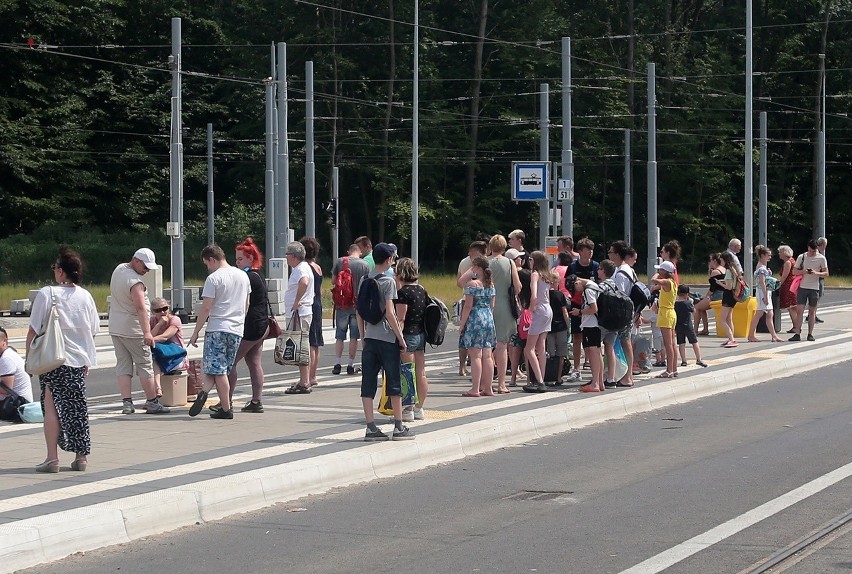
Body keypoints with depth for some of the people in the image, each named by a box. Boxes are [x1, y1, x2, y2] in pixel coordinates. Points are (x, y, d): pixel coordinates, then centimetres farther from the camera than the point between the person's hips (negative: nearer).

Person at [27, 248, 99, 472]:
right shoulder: (85, 296, 4)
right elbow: (93, 331, 10)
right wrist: (87, 360, 19)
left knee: (51, 406, 1)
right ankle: (81, 456, 13)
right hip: (78, 360, 4)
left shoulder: (47, 294, -10)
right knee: (77, 406, 11)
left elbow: (34, 330, -9)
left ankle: (52, 458, -4)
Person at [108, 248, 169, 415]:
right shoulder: (134, 281, -21)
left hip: (115, 327, 8)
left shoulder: (119, 269, 8)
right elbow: (140, 308, -30)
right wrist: (147, 332, -35)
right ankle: (152, 402, 3)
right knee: (145, 365, 0)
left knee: (123, 365, 6)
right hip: (132, 329, -8)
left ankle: (127, 402, 0)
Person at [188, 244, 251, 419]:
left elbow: (206, 308, -12)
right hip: (237, 329, 6)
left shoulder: (213, 278, -9)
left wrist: (196, 332, -6)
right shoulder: (243, 276, 11)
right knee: (222, 370, 10)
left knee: (218, 369, -2)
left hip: (217, 328, -6)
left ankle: (226, 409, -14)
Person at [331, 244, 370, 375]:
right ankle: (351, 365, 6)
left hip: (342, 305, 0)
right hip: (358, 304, 0)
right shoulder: (365, 265, -3)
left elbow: (333, 281, 4)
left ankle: (337, 364, 1)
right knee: (354, 337, 6)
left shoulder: (339, 262, -2)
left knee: (339, 336, 7)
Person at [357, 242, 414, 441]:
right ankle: (399, 427, 8)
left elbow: (359, 312, 10)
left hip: (369, 338, 5)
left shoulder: (364, 281, 7)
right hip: (387, 339, -5)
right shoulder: (387, 282, -10)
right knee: (394, 383, 4)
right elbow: (390, 313, -16)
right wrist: (401, 338, -9)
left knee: (368, 384, 3)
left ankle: (371, 428, 1)